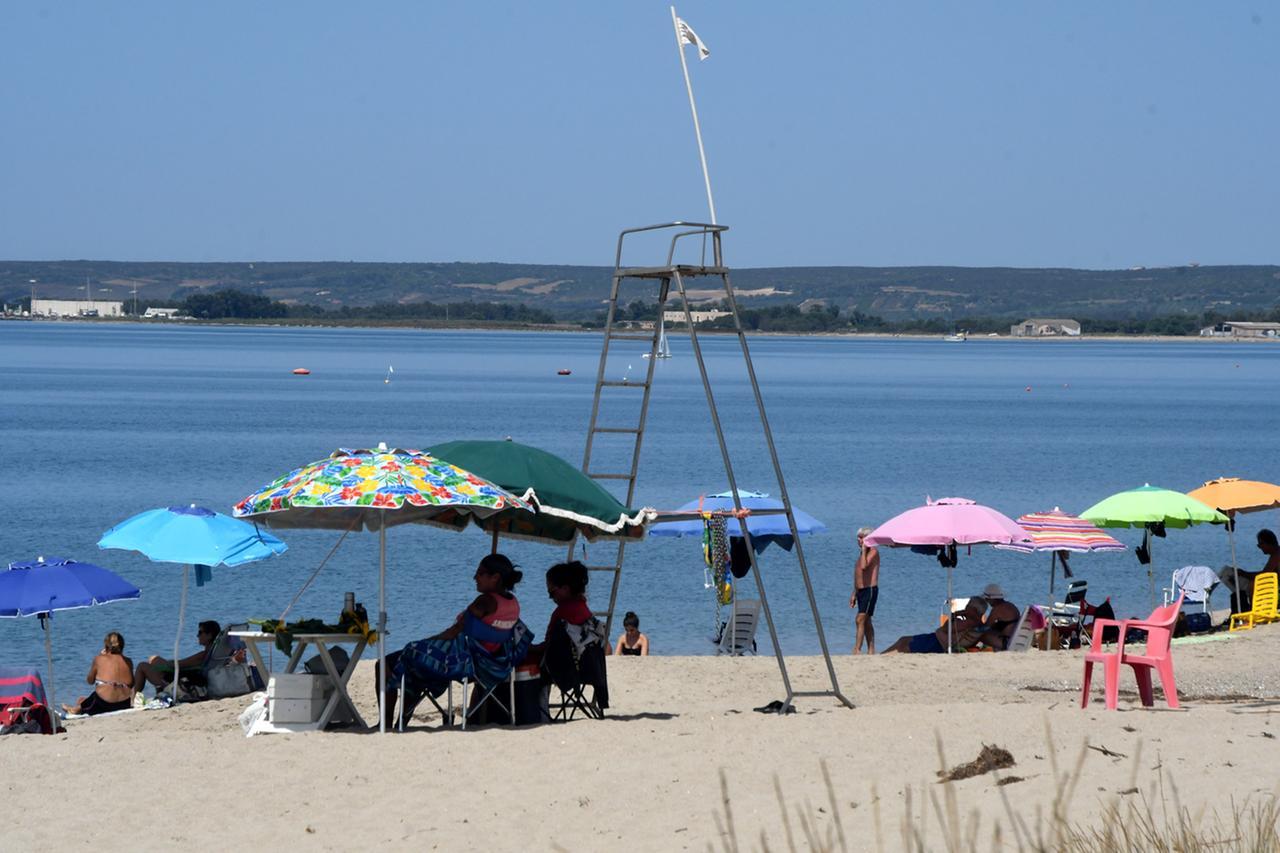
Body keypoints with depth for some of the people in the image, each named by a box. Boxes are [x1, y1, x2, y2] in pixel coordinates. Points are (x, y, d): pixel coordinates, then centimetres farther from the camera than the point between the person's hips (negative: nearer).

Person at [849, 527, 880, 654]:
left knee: (860, 620, -16)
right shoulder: (863, 553, 20)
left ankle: (857, 650, -20)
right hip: (861, 591, 10)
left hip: (870, 590, -10)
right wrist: (854, 594, 23)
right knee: (866, 622, 10)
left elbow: (863, 566, -26)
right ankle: (871, 651, 14)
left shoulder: (873, 551, -9)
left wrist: (864, 550, -18)